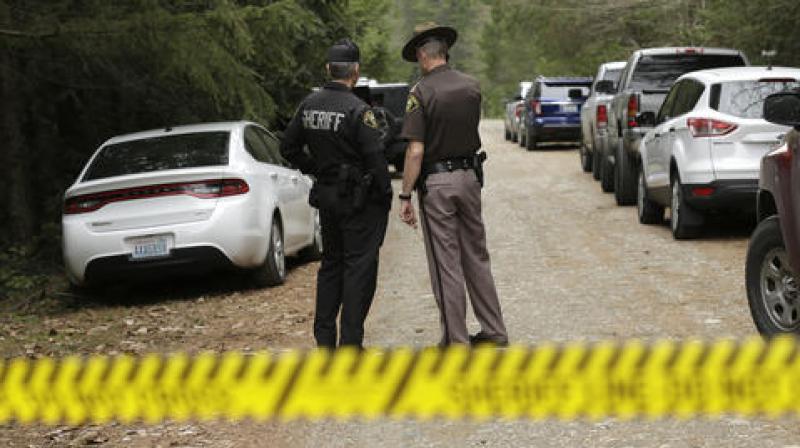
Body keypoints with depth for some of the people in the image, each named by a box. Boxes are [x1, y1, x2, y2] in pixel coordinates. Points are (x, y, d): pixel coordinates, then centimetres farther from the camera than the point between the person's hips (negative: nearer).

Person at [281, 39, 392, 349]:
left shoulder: (309, 105, 3)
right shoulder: (357, 110, -17)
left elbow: (289, 148, 10)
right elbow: (375, 158, -19)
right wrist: (386, 195, -8)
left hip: (326, 195, 7)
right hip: (358, 199, -7)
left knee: (331, 264, 17)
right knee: (359, 266, -1)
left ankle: (324, 337, 19)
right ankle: (350, 341, -2)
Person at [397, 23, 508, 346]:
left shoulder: (421, 93, -14)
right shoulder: (471, 87, 3)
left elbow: (416, 151, -18)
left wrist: (405, 196, -14)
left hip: (436, 182, -5)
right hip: (469, 175, 5)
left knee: (446, 264, 1)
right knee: (476, 256, 16)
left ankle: (456, 341, 6)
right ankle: (493, 331, 20)